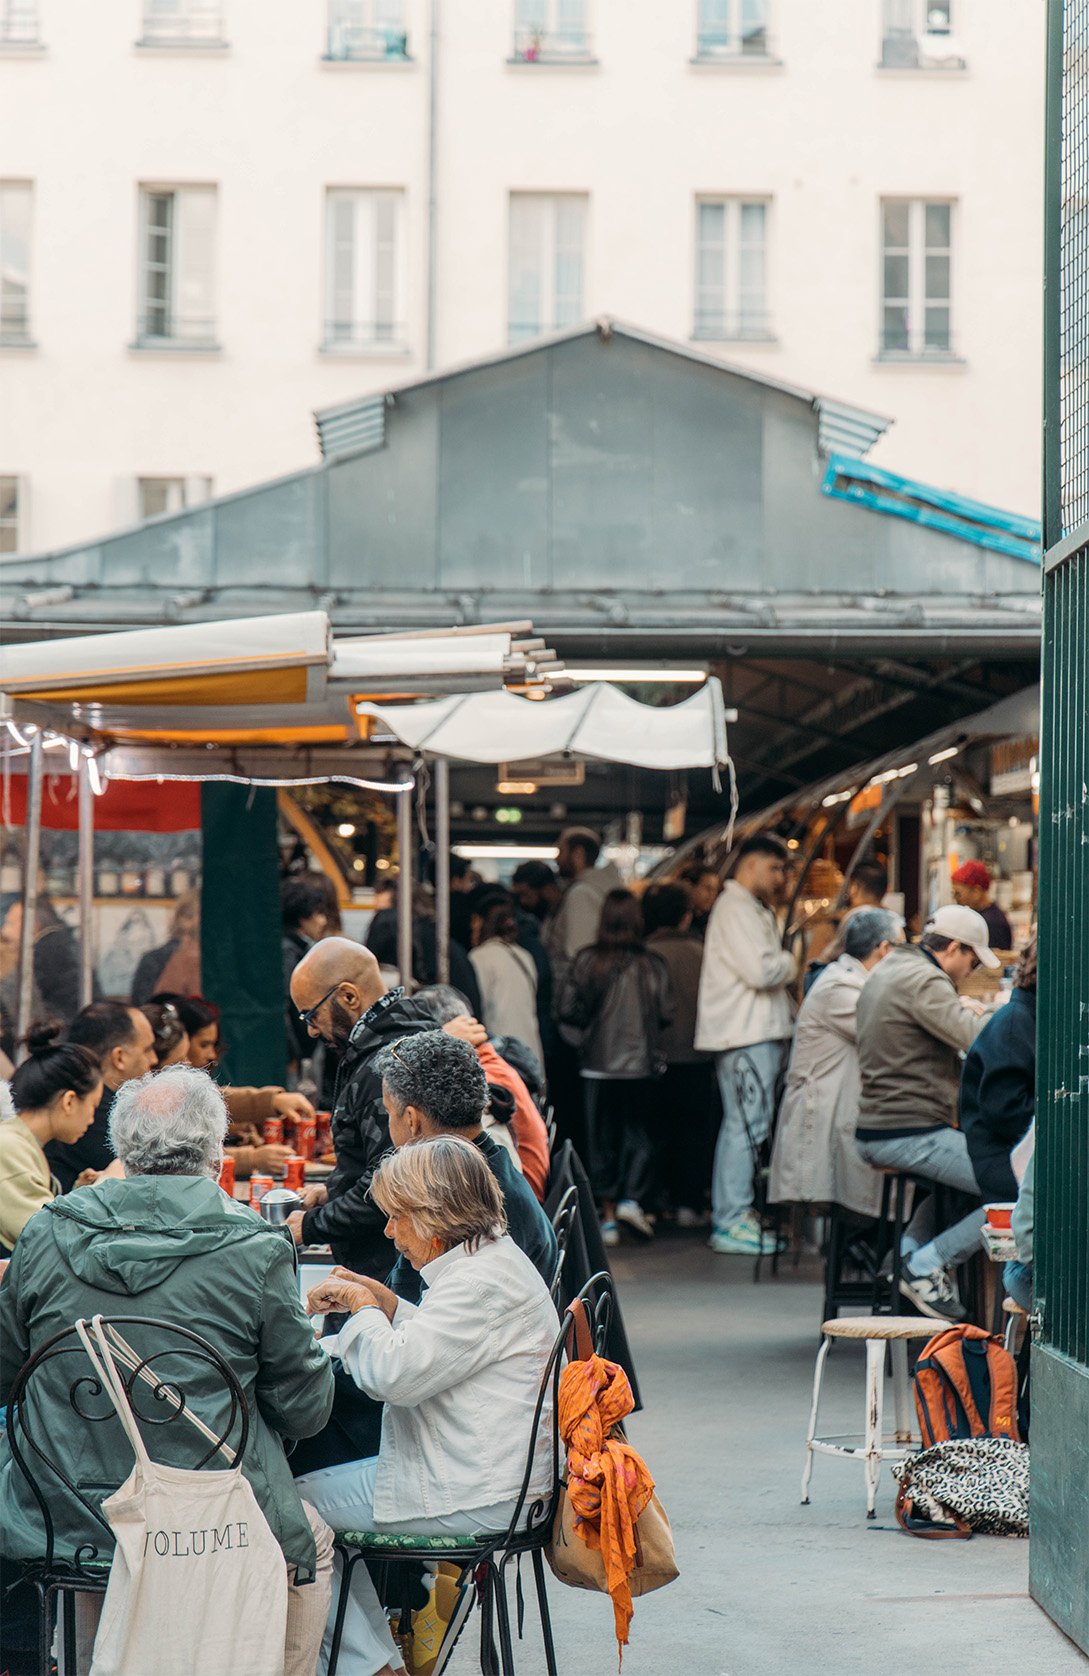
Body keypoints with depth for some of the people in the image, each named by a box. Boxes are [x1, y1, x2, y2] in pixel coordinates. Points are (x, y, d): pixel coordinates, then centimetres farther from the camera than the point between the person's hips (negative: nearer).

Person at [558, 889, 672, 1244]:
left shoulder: (586, 961, -7)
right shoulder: (652, 965, -6)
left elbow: (567, 1010, -7)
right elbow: (666, 1014, -3)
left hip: (598, 1063, 0)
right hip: (640, 1064, 0)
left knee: (602, 1138, 8)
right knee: (639, 1134, 10)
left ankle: (608, 1216, 9)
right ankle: (633, 1198, -8)